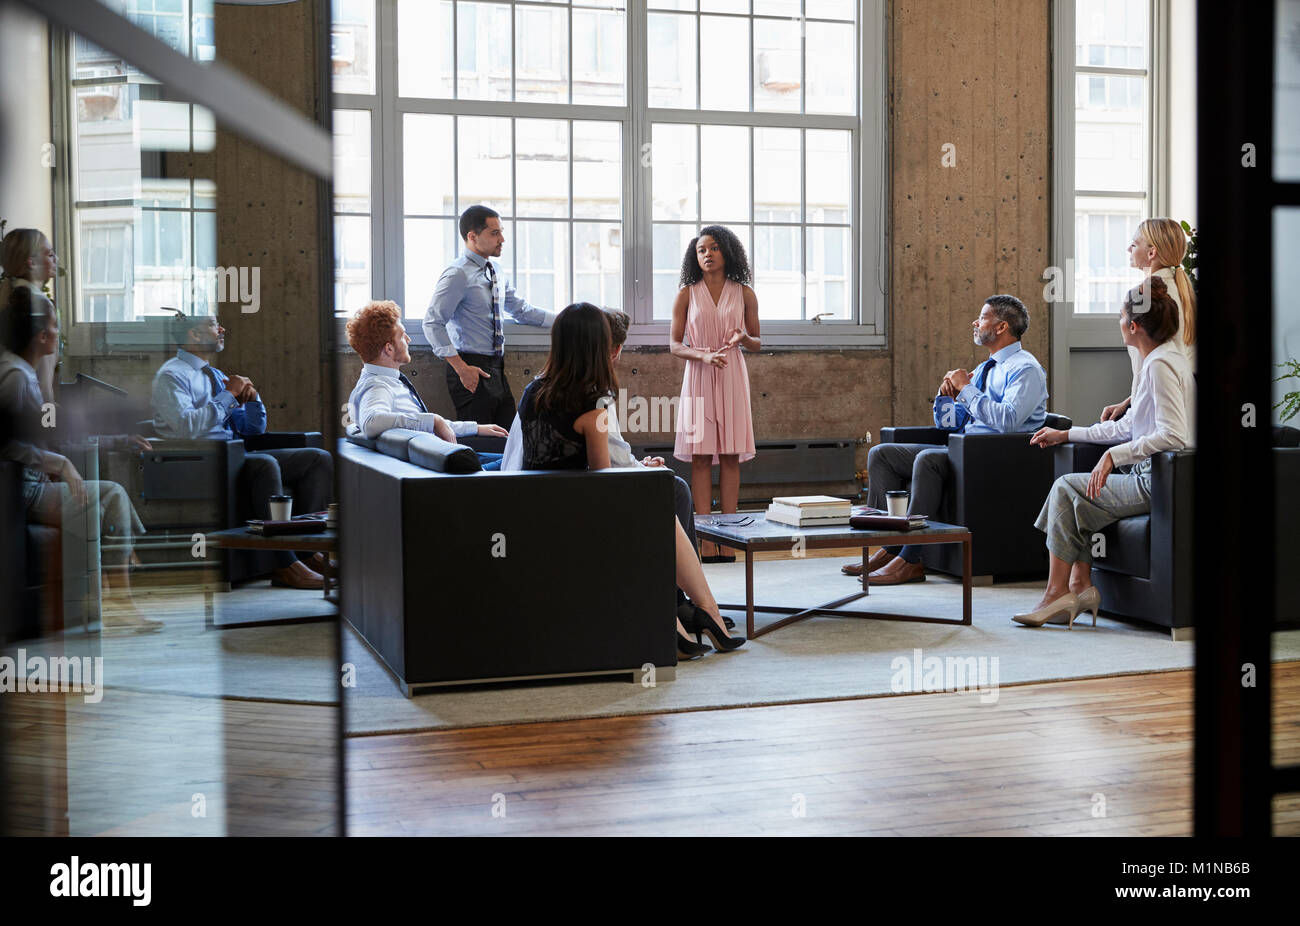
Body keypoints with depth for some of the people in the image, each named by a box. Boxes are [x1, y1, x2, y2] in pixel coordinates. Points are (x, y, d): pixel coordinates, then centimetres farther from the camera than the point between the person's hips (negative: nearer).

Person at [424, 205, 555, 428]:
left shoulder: (495, 271, 13)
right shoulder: (458, 274, -13)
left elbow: (520, 309, 23)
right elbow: (432, 323, -16)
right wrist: (461, 368, -20)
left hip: (497, 368, 8)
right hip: (473, 371, -8)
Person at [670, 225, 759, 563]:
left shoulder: (744, 293, 7)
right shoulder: (687, 294, 4)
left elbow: (757, 343, 12)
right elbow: (674, 345, 3)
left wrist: (743, 338, -11)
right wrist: (704, 356, -14)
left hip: (732, 376, 1)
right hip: (698, 377, -1)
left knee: (731, 456, 0)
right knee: (701, 455, -4)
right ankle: (707, 542, -3)